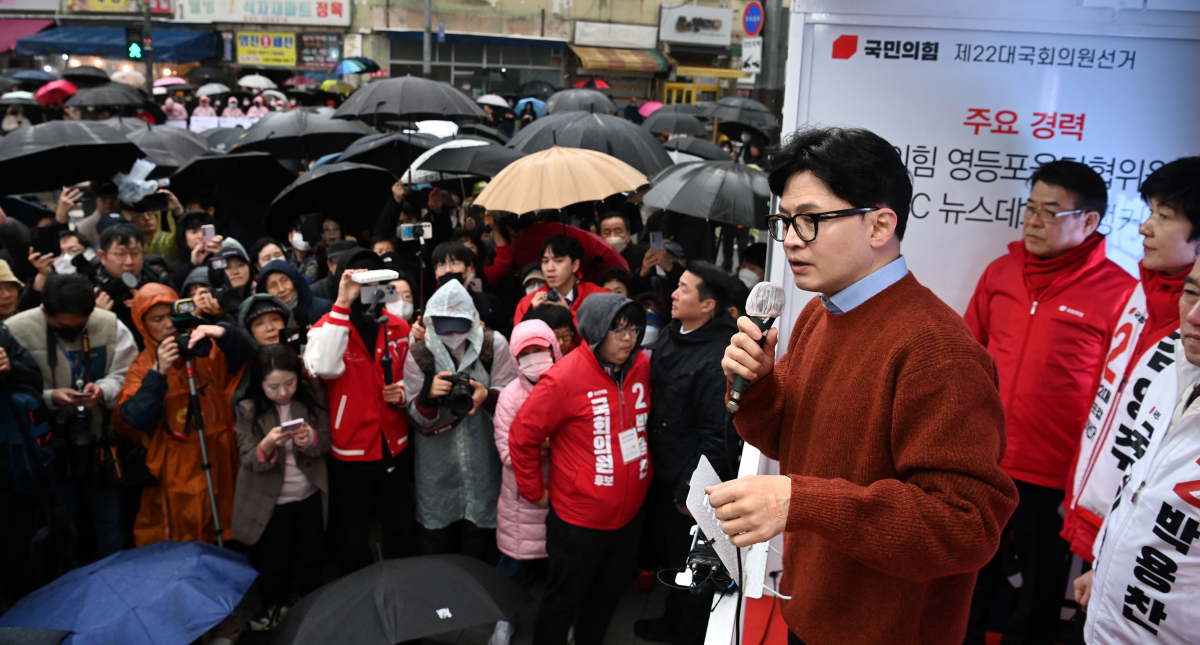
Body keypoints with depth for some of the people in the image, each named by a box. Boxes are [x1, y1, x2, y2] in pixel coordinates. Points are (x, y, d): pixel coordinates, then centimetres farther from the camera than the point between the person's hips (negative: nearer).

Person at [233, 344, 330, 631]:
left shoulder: (312, 398, -10)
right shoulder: (249, 410, -13)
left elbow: (325, 445, -6)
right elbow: (248, 461, -14)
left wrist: (310, 440, -29)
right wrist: (267, 445, -36)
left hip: (310, 496, 1)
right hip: (270, 500, -1)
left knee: (310, 557, 16)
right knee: (273, 562, 12)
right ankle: (272, 607, 40)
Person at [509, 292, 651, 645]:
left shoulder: (642, 367, -4)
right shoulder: (564, 378, -21)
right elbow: (523, 437, -13)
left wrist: (644, 474, 10)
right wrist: (535, 492, -6)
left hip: (630, 513, 6)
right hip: (579, 519, -5)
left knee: (607, 596, 24)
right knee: (562, 602, 14)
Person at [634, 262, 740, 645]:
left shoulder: (718, 359, -26)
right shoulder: (671, 336, 2)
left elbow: (718, 435, -25)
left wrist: (691, 491, -20)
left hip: (691, 482, -8)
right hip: (663, 471, 9)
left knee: (689, 562, 10)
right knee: (671, 551, 25)